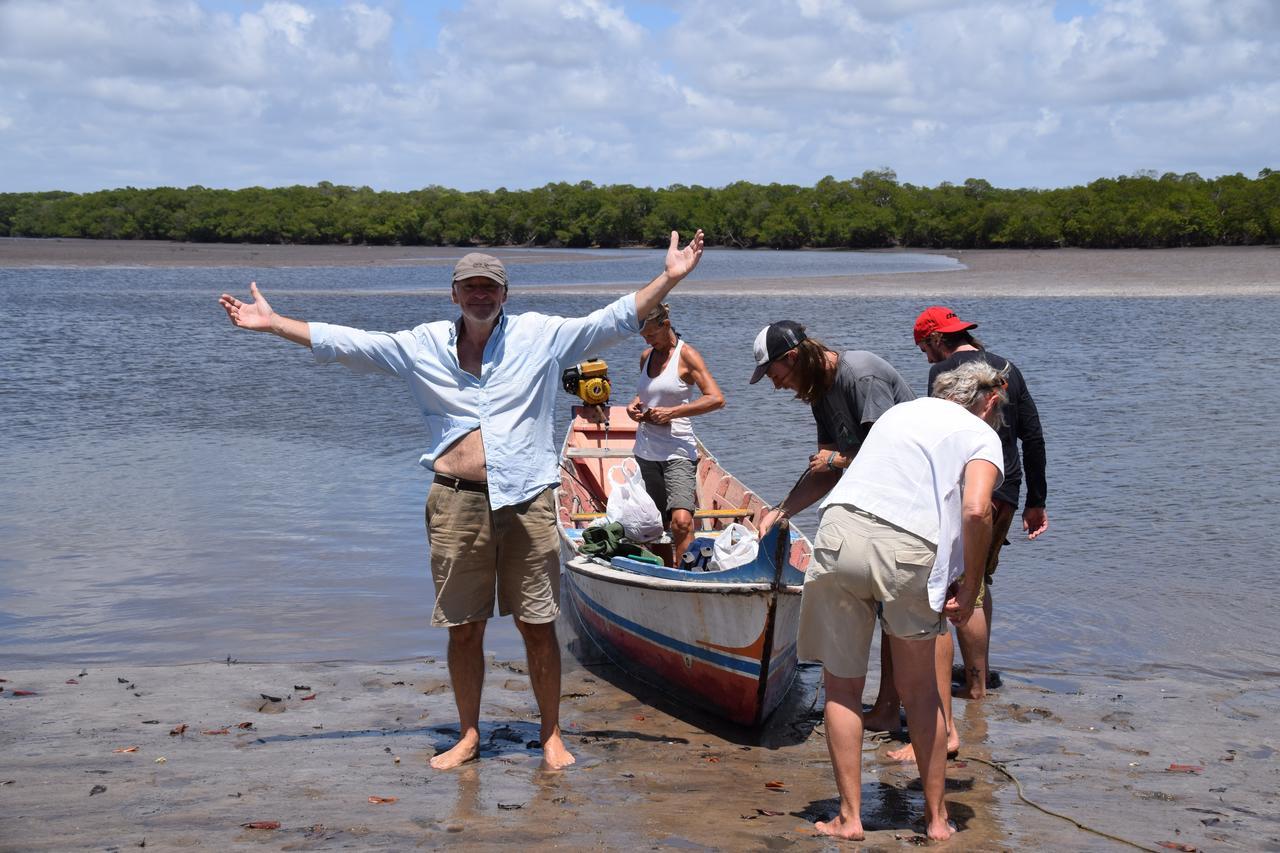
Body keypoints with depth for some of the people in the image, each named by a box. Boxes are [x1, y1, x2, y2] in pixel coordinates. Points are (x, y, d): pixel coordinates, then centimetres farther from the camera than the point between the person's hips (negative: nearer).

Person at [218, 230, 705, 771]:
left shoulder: (540, 336, 4)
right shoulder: (423, 346, 9)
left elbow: (614, 321, 3)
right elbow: (346, 343, 10)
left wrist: (670, 277, -5)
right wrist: (274, 323, 7)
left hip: (526, 502, -1)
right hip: (457, 504, 1)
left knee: (538, 625, 4)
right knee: (464, 627, 10)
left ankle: (551, 735, 19)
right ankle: (469, 735, 25)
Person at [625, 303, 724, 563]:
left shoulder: (686, 355, -6)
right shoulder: (646, 356, 13)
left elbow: (716, 399, -14)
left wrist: (673, 412, -18)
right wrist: (634, 405, 7)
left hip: (677, 451, -7)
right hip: (647, 451, 7)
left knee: (681, 520, -21)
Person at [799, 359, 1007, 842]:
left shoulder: (902, 410, 28)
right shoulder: (982, 435, 13)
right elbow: (976, 511, -5)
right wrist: (970, 587, 3)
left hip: (841, 533, 3)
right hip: (909, 550, -2)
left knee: (842, 686, 14)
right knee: (920, 690, 16)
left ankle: (850, 817, 14)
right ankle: (937, 819, 24)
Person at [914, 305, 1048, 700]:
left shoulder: (945, 371, -8)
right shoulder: (1008, 368, 15)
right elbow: (1033, 438, 15)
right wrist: (1036, 501, 20)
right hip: (1007, 493, 8)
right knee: (980, 581, 21)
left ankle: (975, 687, 2)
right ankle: (981, 671, 30)